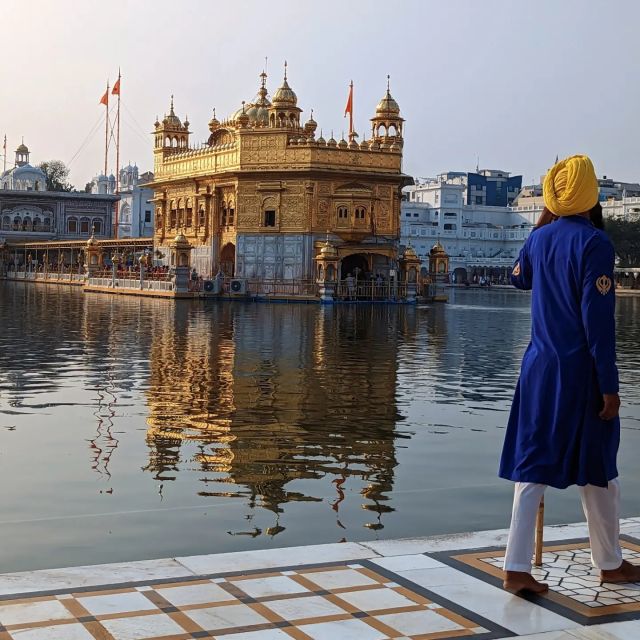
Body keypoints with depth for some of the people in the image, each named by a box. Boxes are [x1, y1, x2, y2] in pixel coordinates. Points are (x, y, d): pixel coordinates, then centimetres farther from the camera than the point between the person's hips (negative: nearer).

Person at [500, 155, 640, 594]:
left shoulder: (539, 238, 4)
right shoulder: (594, 243, -14)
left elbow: (520, 278, 27)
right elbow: (599, 322, -17)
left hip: (539, 369, 5)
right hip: (581, 375, -5)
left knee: (532, 467, 6)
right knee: (598, 471, 11)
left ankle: (517, 567, 3)